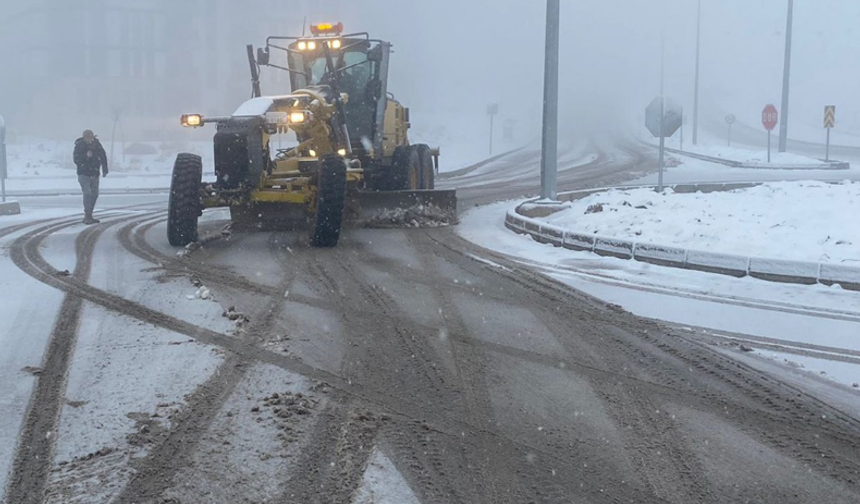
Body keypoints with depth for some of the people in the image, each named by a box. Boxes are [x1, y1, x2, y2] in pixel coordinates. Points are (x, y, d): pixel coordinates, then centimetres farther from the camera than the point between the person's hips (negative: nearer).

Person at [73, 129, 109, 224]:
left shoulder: (97, 144, -3)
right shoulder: (79, 146, -13)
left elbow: (103, 157, 8)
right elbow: (76, 160, -19)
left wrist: (105, 170, 5)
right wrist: (86, 156, -32)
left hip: (94, 174, 5)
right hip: (84, 174, -5)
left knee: (94, 194, 9)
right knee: (87, 193, -16)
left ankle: (89, 216, 20)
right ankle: (87, 216, -15)